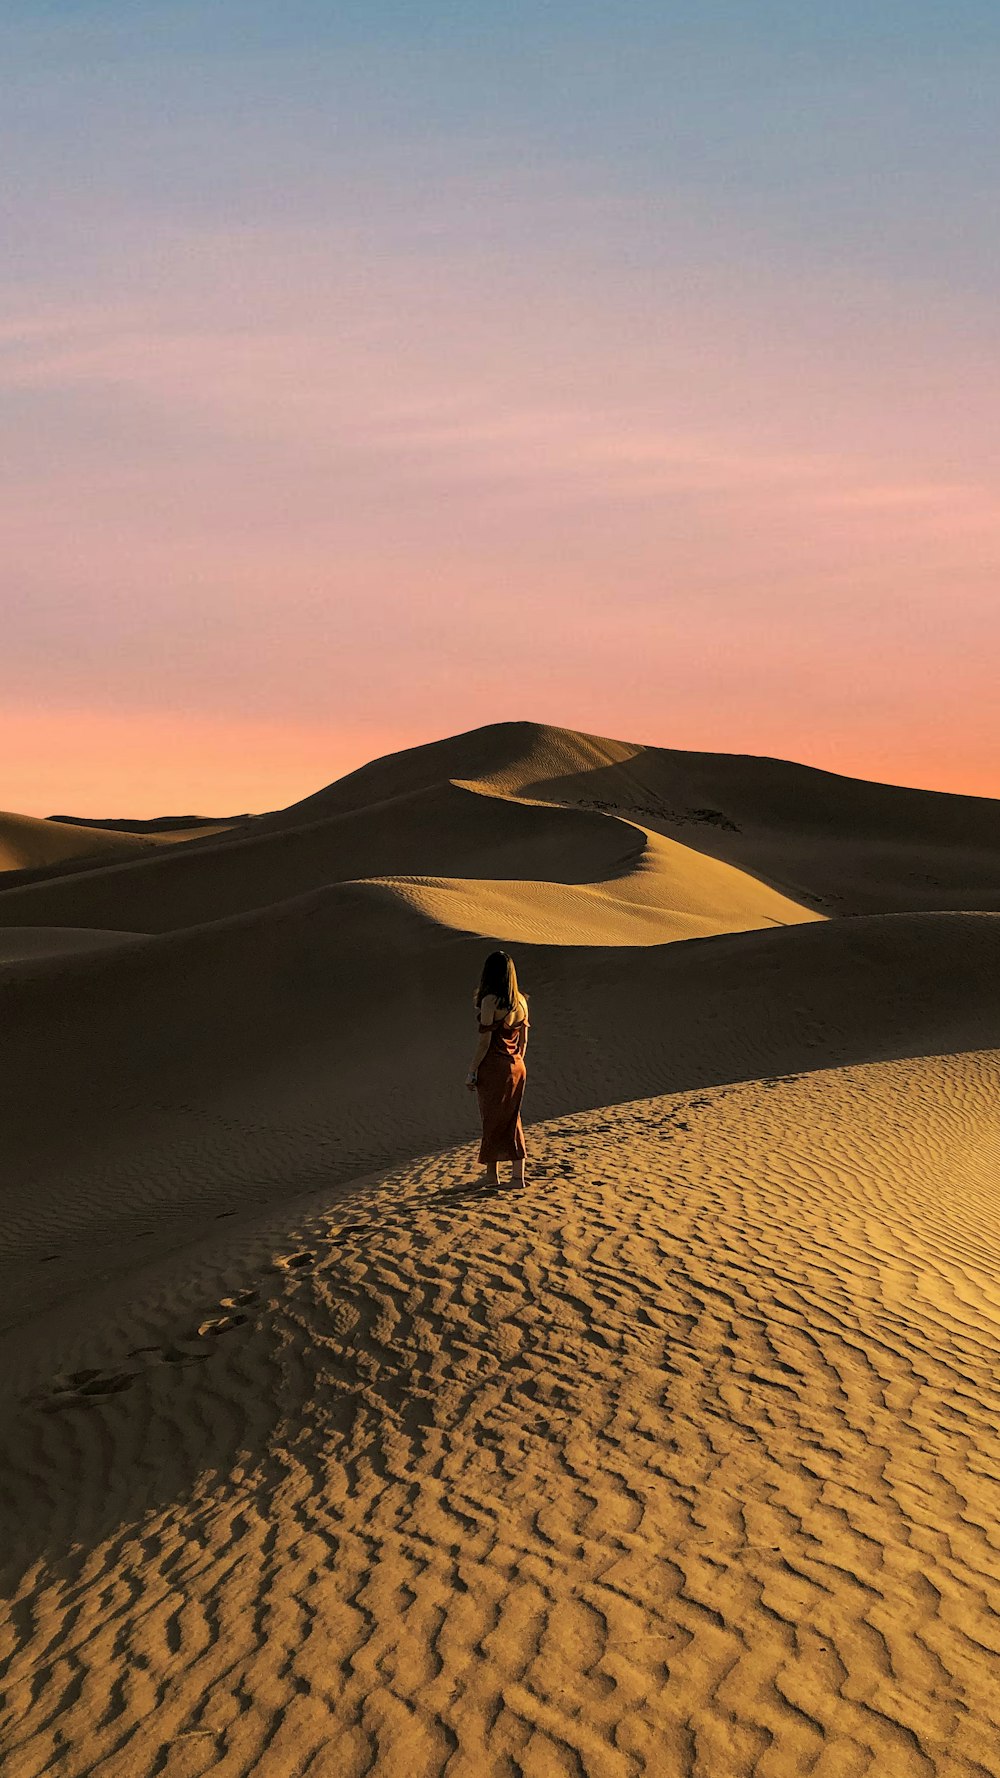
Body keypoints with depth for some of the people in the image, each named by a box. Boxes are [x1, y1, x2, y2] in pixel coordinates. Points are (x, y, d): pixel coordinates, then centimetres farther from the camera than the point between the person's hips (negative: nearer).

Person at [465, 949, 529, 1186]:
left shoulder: (490, 1001, -15)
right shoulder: (520, 1000, 5)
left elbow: (485, 1041, -15)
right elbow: (523, 1040, 10)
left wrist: (472, 1072, -9)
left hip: (494, 1067, -6)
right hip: (516, 1067, 6)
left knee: (491, 1120, 6)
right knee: (512, 1119, 12)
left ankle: (491, 1173, 14)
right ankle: (518, 1174, 9)